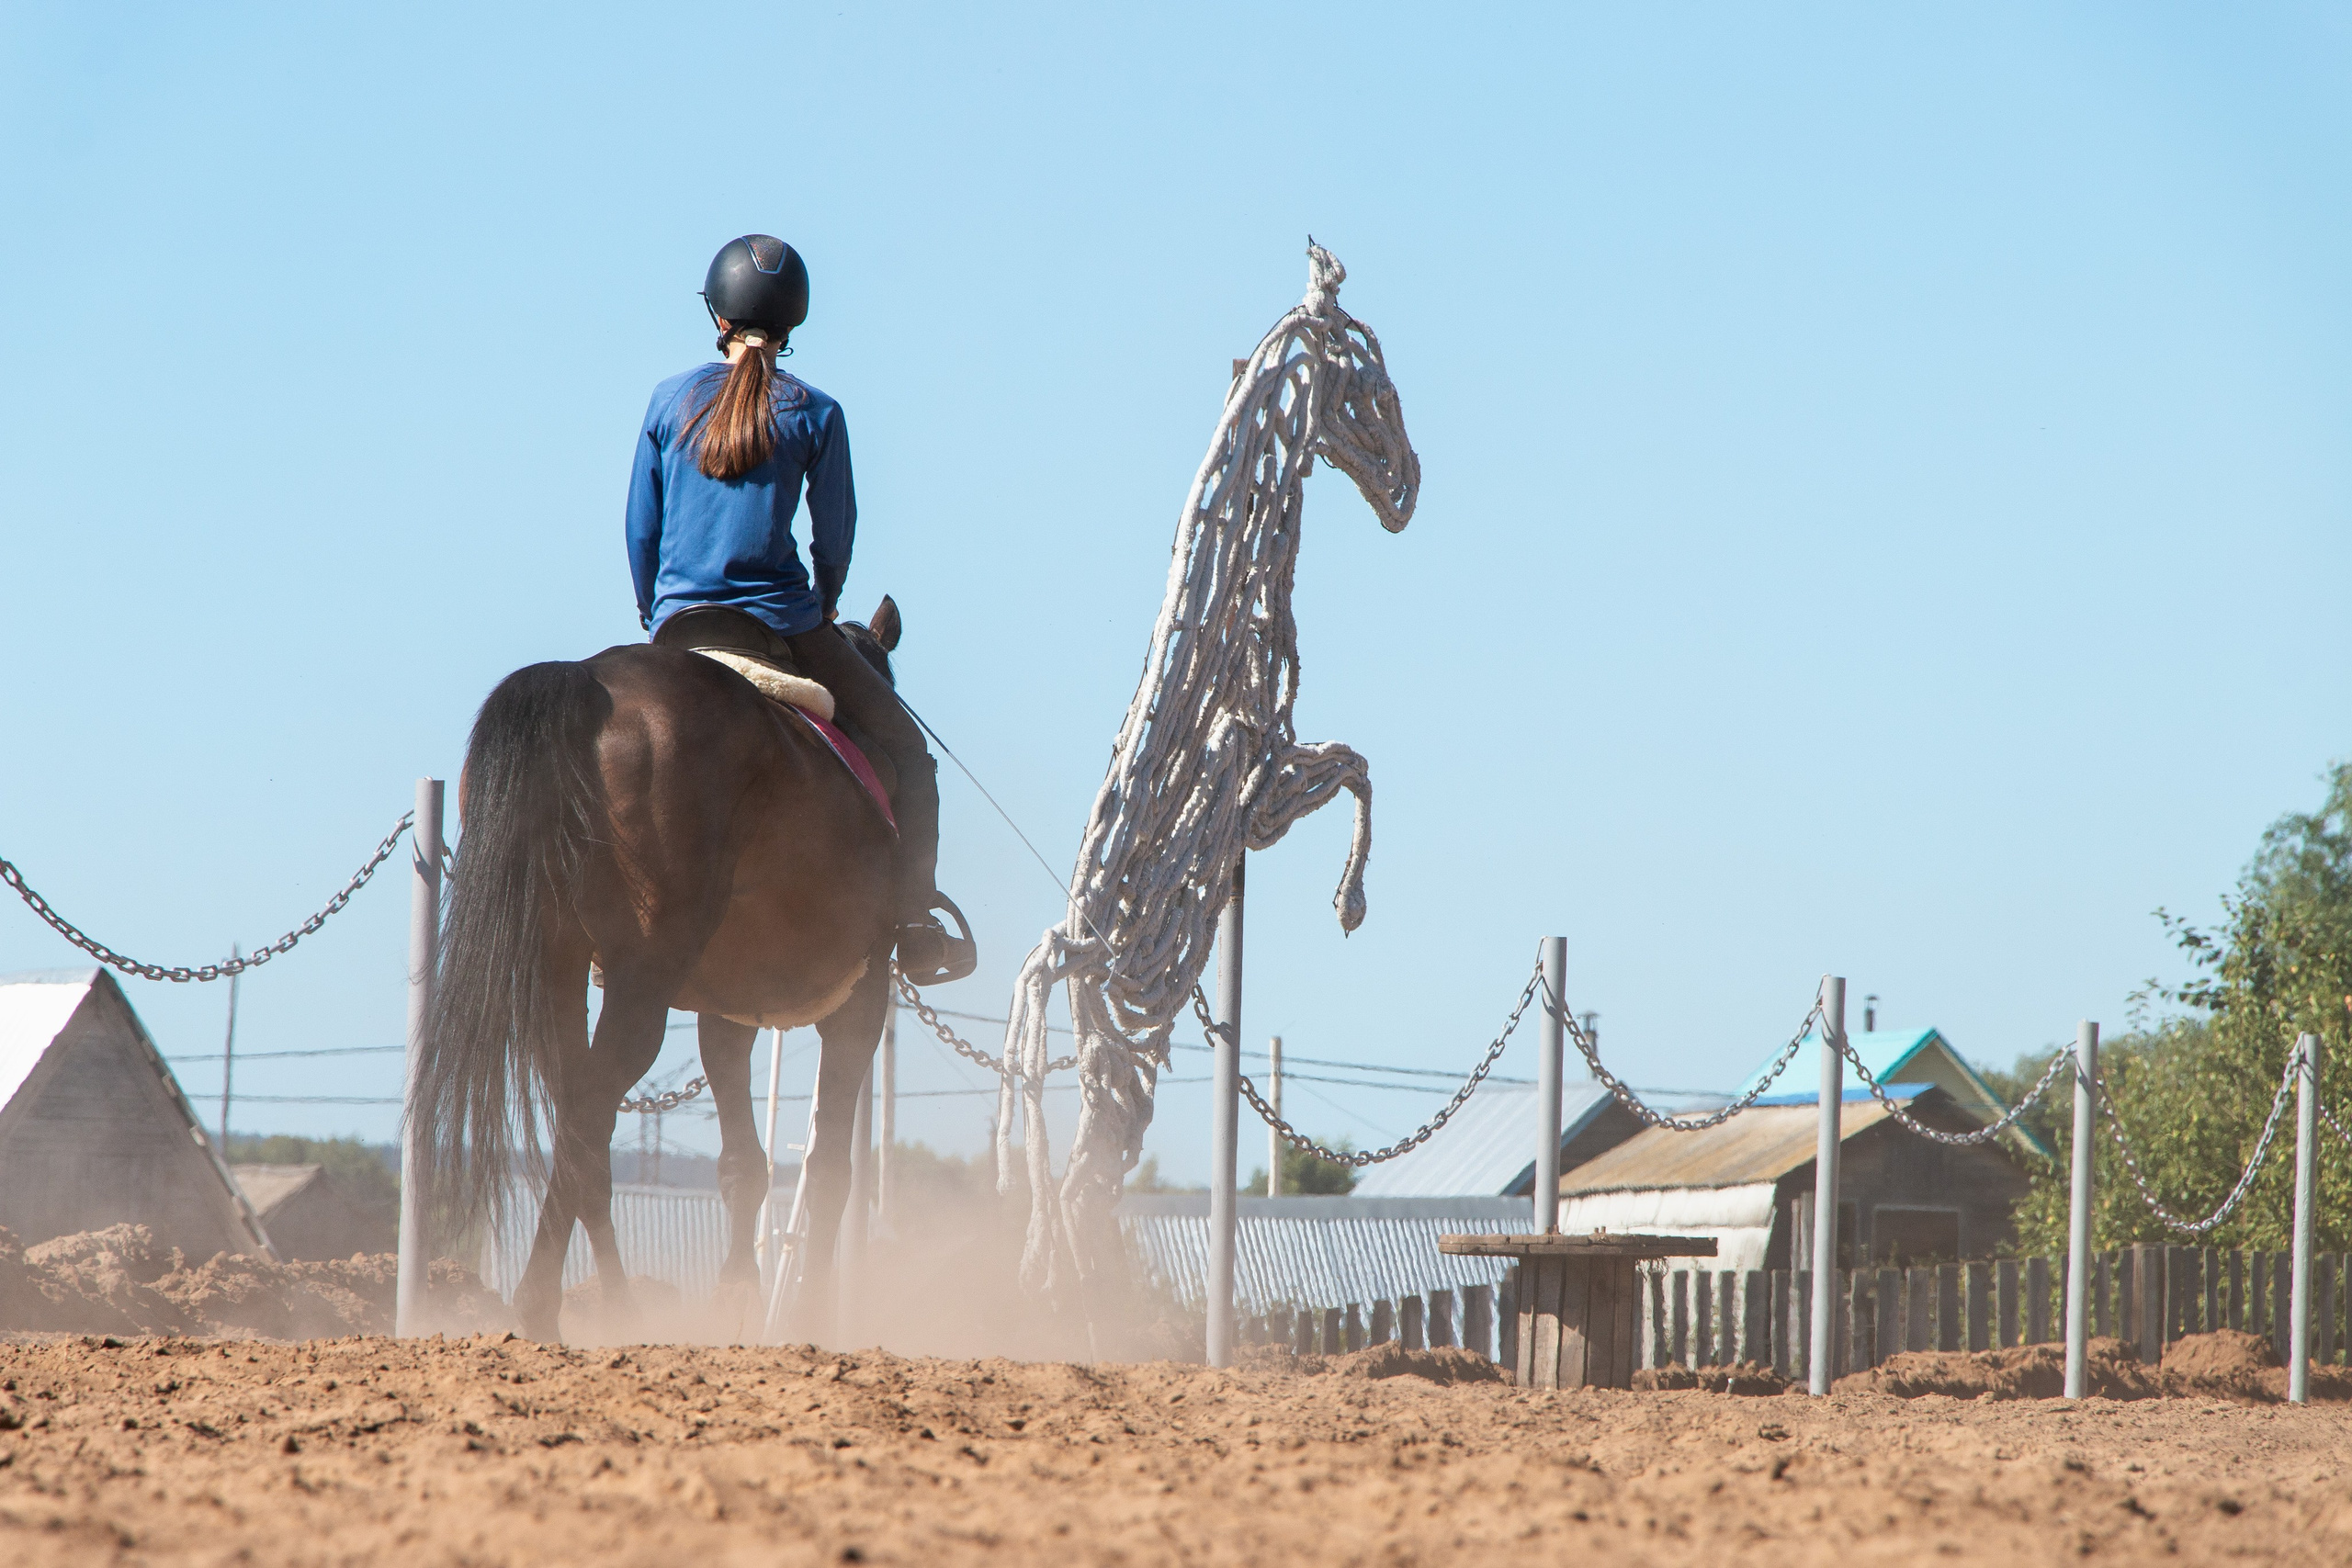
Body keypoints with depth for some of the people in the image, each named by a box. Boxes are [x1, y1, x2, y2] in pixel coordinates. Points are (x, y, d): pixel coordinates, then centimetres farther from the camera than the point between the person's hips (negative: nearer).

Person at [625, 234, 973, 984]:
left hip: (679, 628, 3)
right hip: (781, 624, -3)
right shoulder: (814, 413, -3)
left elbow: (640, 529, 8)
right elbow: (836, 534, 2)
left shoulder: (670, 400, 4)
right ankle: (916, 927, -2)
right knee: (904, 752, 8)